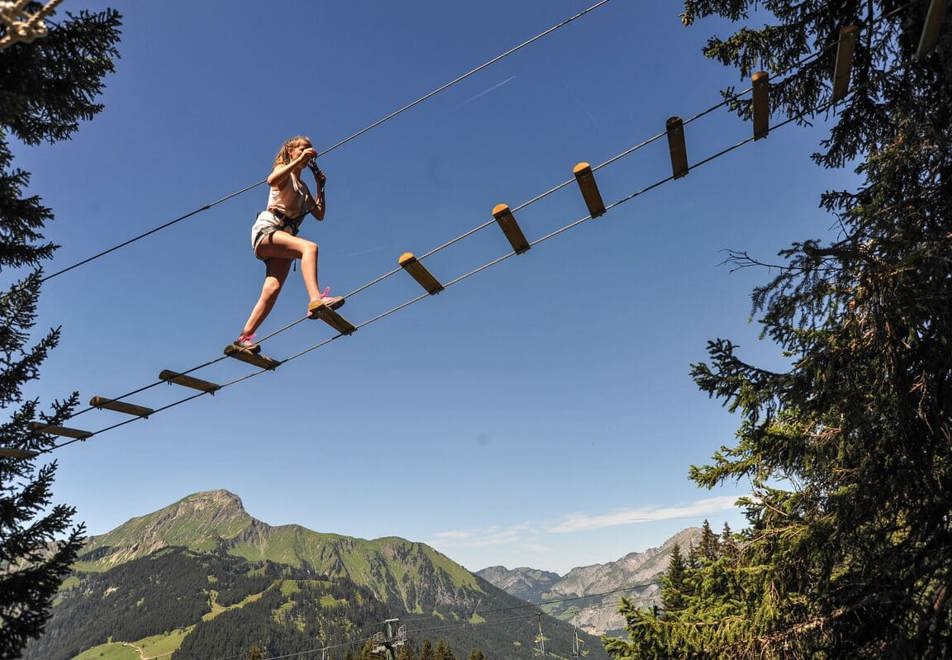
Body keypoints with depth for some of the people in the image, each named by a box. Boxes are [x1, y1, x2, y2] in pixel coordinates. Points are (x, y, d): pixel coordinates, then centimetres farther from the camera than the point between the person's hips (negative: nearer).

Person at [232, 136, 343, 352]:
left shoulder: (303, 187, 28)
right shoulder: (284, 171, 9)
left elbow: (320, 215, 23)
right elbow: (272, 180, -17)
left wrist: (320, 187, 19)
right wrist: (298, 161, -17)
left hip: (283, 237, 7)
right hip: (266, 229, -7)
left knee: (272, 290, -8)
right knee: (309, 247, -34)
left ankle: (244, 338, -5)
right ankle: (316, 299, -52)